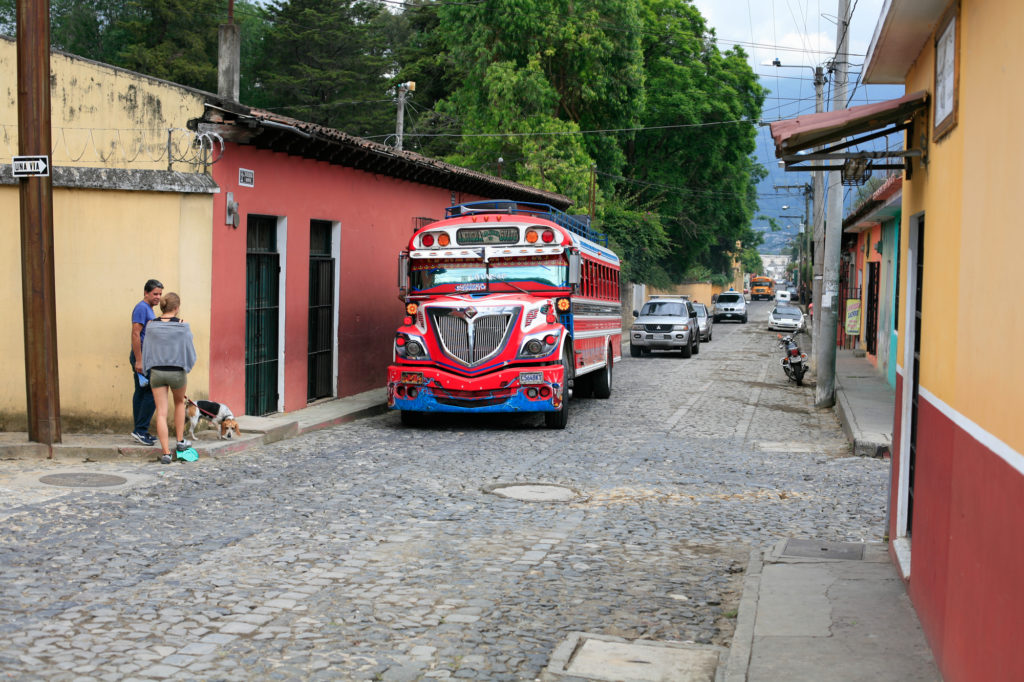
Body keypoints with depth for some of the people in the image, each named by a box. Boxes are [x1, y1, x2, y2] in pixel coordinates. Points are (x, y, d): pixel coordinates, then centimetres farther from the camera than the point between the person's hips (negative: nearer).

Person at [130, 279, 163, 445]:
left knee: (141, 393, 10)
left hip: (145, 357, 10)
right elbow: (135, 334, -19)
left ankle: (140, 431, 14)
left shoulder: (148, 309, 19)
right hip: (142, 357, -10)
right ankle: (140, 429, -8)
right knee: (152, 393, -11)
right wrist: (139, 361, -23)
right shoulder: (142, 308, -12)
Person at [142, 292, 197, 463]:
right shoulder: (183, 326, -9)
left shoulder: (151, 325, -2)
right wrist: (187, 366, 14)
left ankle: (166, 452, 0)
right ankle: (180, 441, 29)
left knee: (161, 413, 3)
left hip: (156, 372, 1)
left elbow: (146, 350, 3)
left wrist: (147, 371, 14)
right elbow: (190, 351, -4)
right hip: (177, 372, -1)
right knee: (179, 402, 27)